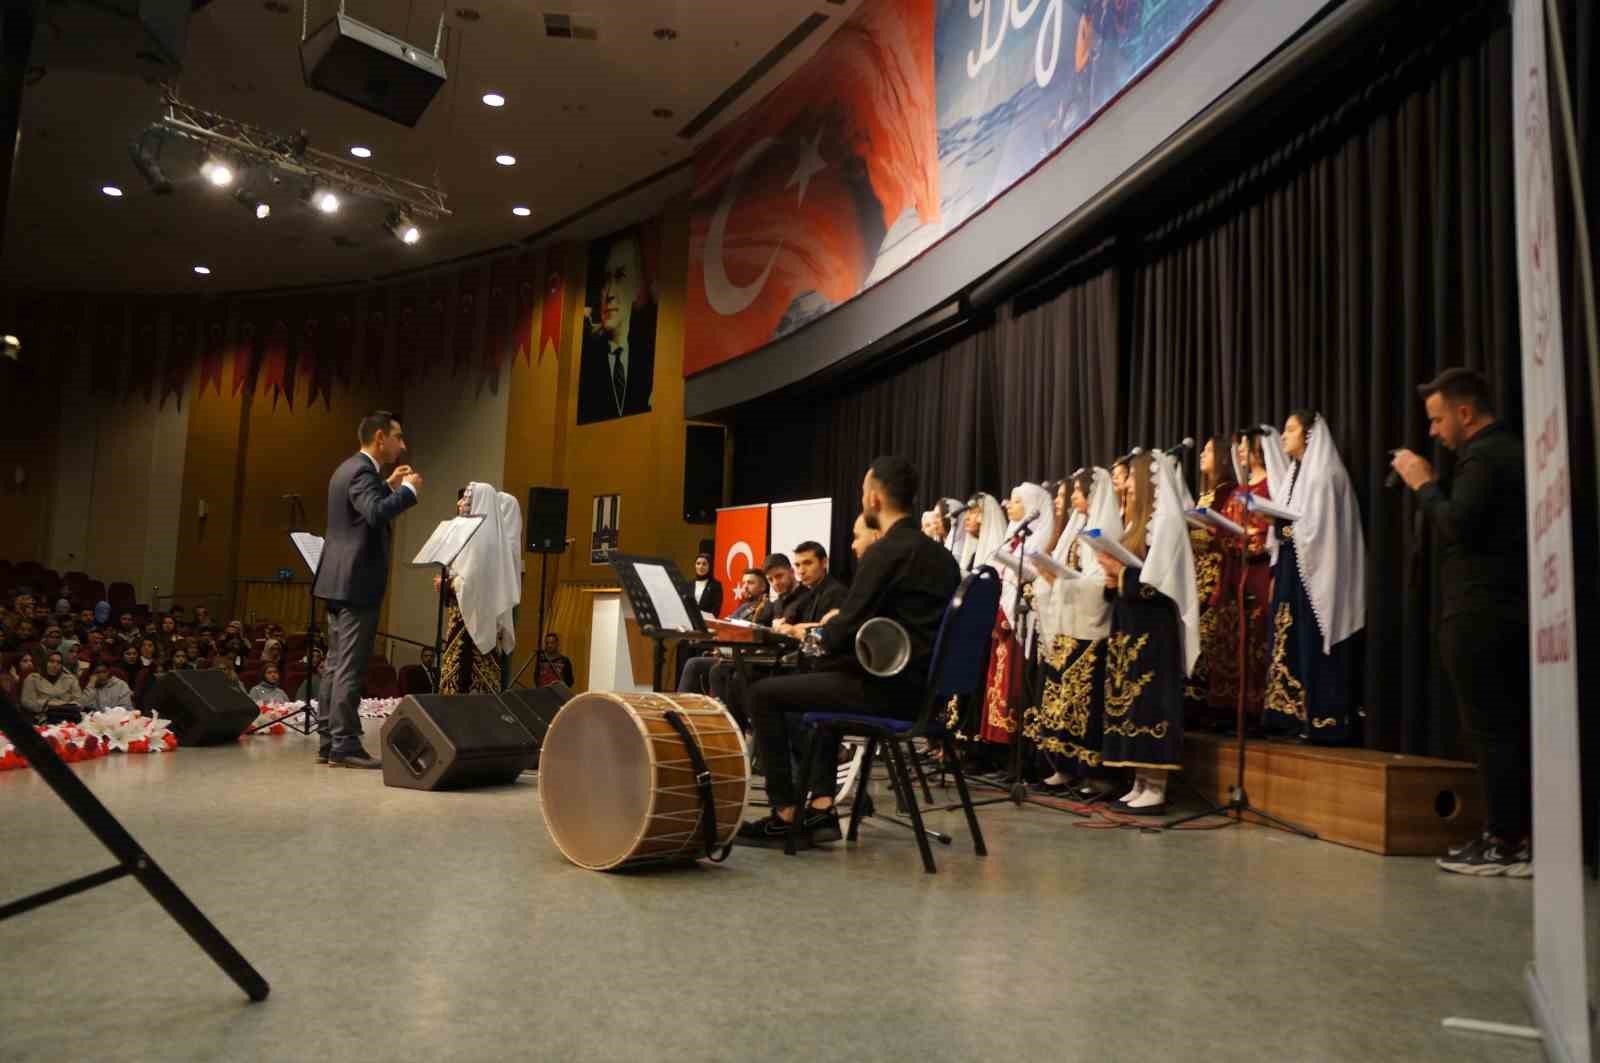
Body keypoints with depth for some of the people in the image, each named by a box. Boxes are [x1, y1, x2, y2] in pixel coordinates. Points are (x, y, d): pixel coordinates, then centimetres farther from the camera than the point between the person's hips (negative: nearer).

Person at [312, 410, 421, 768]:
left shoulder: (349, 468, 16)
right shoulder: (362, 471, -15)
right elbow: (377, 513, -32)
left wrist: (389, 484, 23)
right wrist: (409, 489, -18)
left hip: (341, 582, 10)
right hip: (356, 584, -10)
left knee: (337, 666, 12)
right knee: (350, 668, -7)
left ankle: (328, 743, 17)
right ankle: (344, 746, -4)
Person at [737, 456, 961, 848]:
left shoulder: (886, 552, -15)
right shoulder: (940, 555, 11)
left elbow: (846, 631, -17)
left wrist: (818, 633, 5)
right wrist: (836, 629, 19)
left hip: (886, 689, -9)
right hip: (920, 688, 9)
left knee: (762, 695, 2)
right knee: (819, 677, 32)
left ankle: (785, 814, 7)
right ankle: (820, 808, 25)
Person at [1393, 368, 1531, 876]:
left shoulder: (1484, 457, -13)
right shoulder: (1510, 451, 18)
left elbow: (1456, 528, -21)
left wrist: (1424, 484, -10)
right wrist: (1435, 486, 10)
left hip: (1480, 618, -10)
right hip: (1508, 612, 10)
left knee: (1490, 729, -6)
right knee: (1512, 728, 11)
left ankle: (1505, 844, -1)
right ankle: (1521, 835, 16)